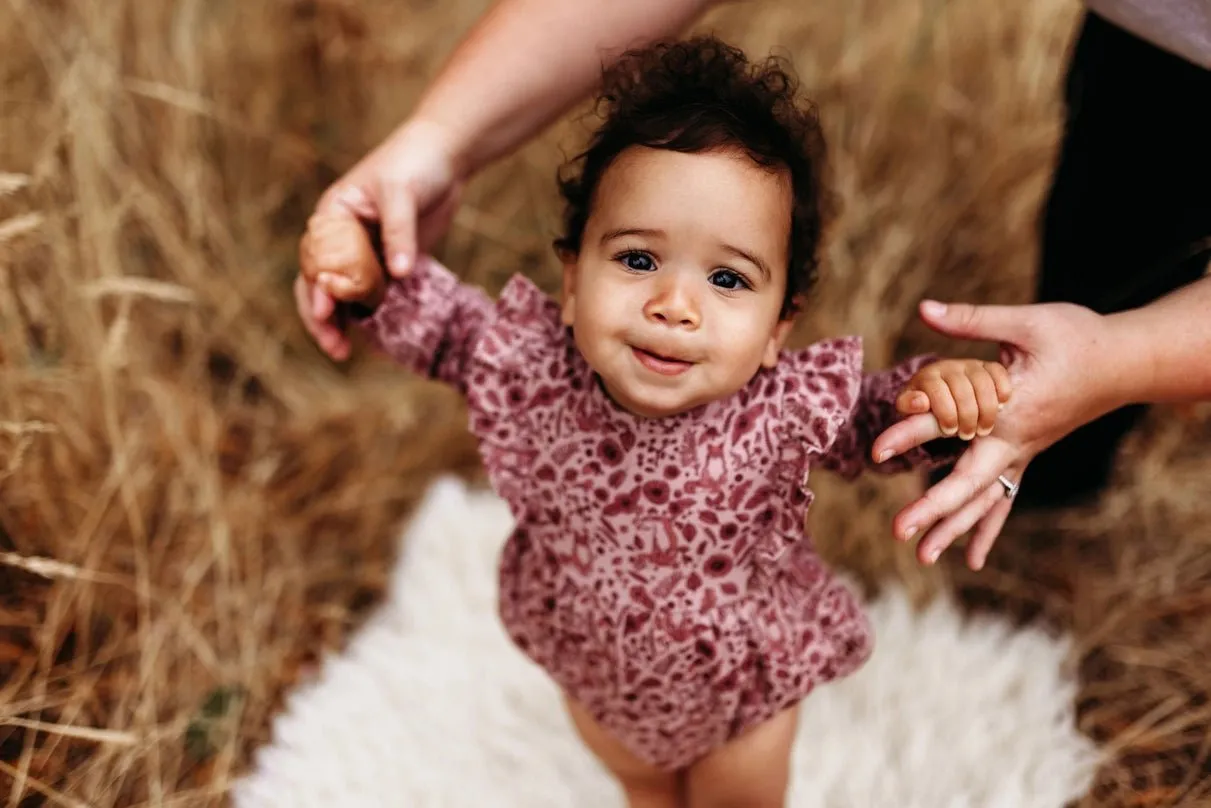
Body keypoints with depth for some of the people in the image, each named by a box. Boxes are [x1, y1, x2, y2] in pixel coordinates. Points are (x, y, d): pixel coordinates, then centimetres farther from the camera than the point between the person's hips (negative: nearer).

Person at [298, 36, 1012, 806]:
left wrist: (936, 389, -37)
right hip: (591, 670, 2)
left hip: (742, 683, -2)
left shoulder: (789, 408, -35)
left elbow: (876, 421, -16)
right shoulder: (526, 364, -32)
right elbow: (448, 324, -13)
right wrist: (371, 276, -32)